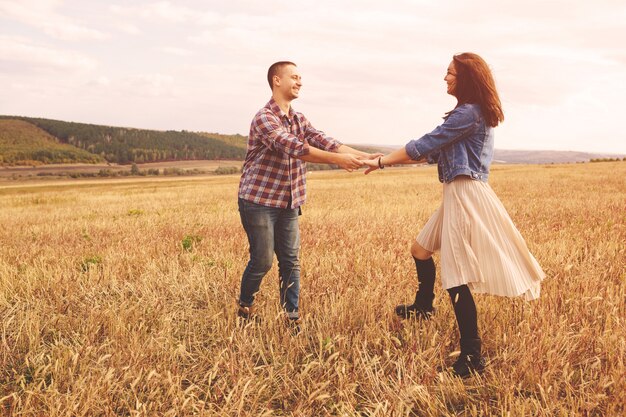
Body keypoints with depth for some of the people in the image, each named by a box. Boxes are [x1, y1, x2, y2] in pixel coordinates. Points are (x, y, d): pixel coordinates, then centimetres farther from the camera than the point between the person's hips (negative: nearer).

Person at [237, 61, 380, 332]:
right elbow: (295, 149, -29)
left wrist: (364, 156, -14)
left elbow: (325, 142, -2)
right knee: (262, 261, 0)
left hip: (289, 204, 6)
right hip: (259, 201, -6)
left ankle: (291, 317, 15)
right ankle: (244, 308, 24)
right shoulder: (264, 118, -16)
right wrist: (337, 160, -34)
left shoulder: (299, 119, 10)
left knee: (291, 262, 5)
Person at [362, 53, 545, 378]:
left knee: (455, 278, -7)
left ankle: (472, 357, 2)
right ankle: (423, 306, 46)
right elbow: (434, 152, 17)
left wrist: (382, 162, -5)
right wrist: (390, 157, 12)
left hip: (466, 195, -11)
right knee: (420, 250, 23)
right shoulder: (472, 112, 18)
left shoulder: (468, 112, -15)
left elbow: (425, 145, -15)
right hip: (458, 194, 11)